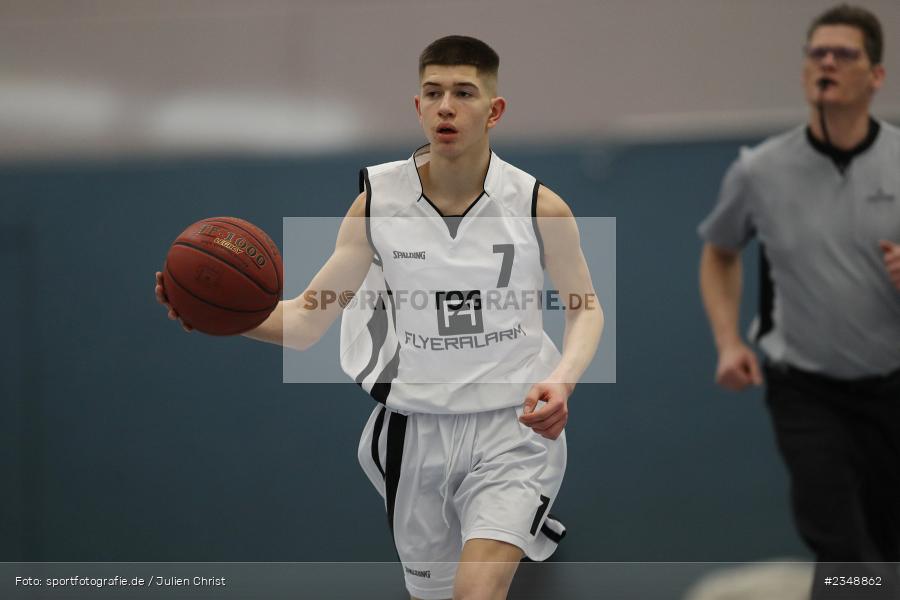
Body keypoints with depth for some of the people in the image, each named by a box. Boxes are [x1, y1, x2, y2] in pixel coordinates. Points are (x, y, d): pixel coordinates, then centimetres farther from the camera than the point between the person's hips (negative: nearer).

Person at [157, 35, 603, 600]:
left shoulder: (539, 207, -8)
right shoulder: (378, 203, -4)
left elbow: (586, 307, 5)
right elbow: (306, 320, -3)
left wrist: (562, 379, -16)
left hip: (513, 427, -3)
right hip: (416, 429, 3)